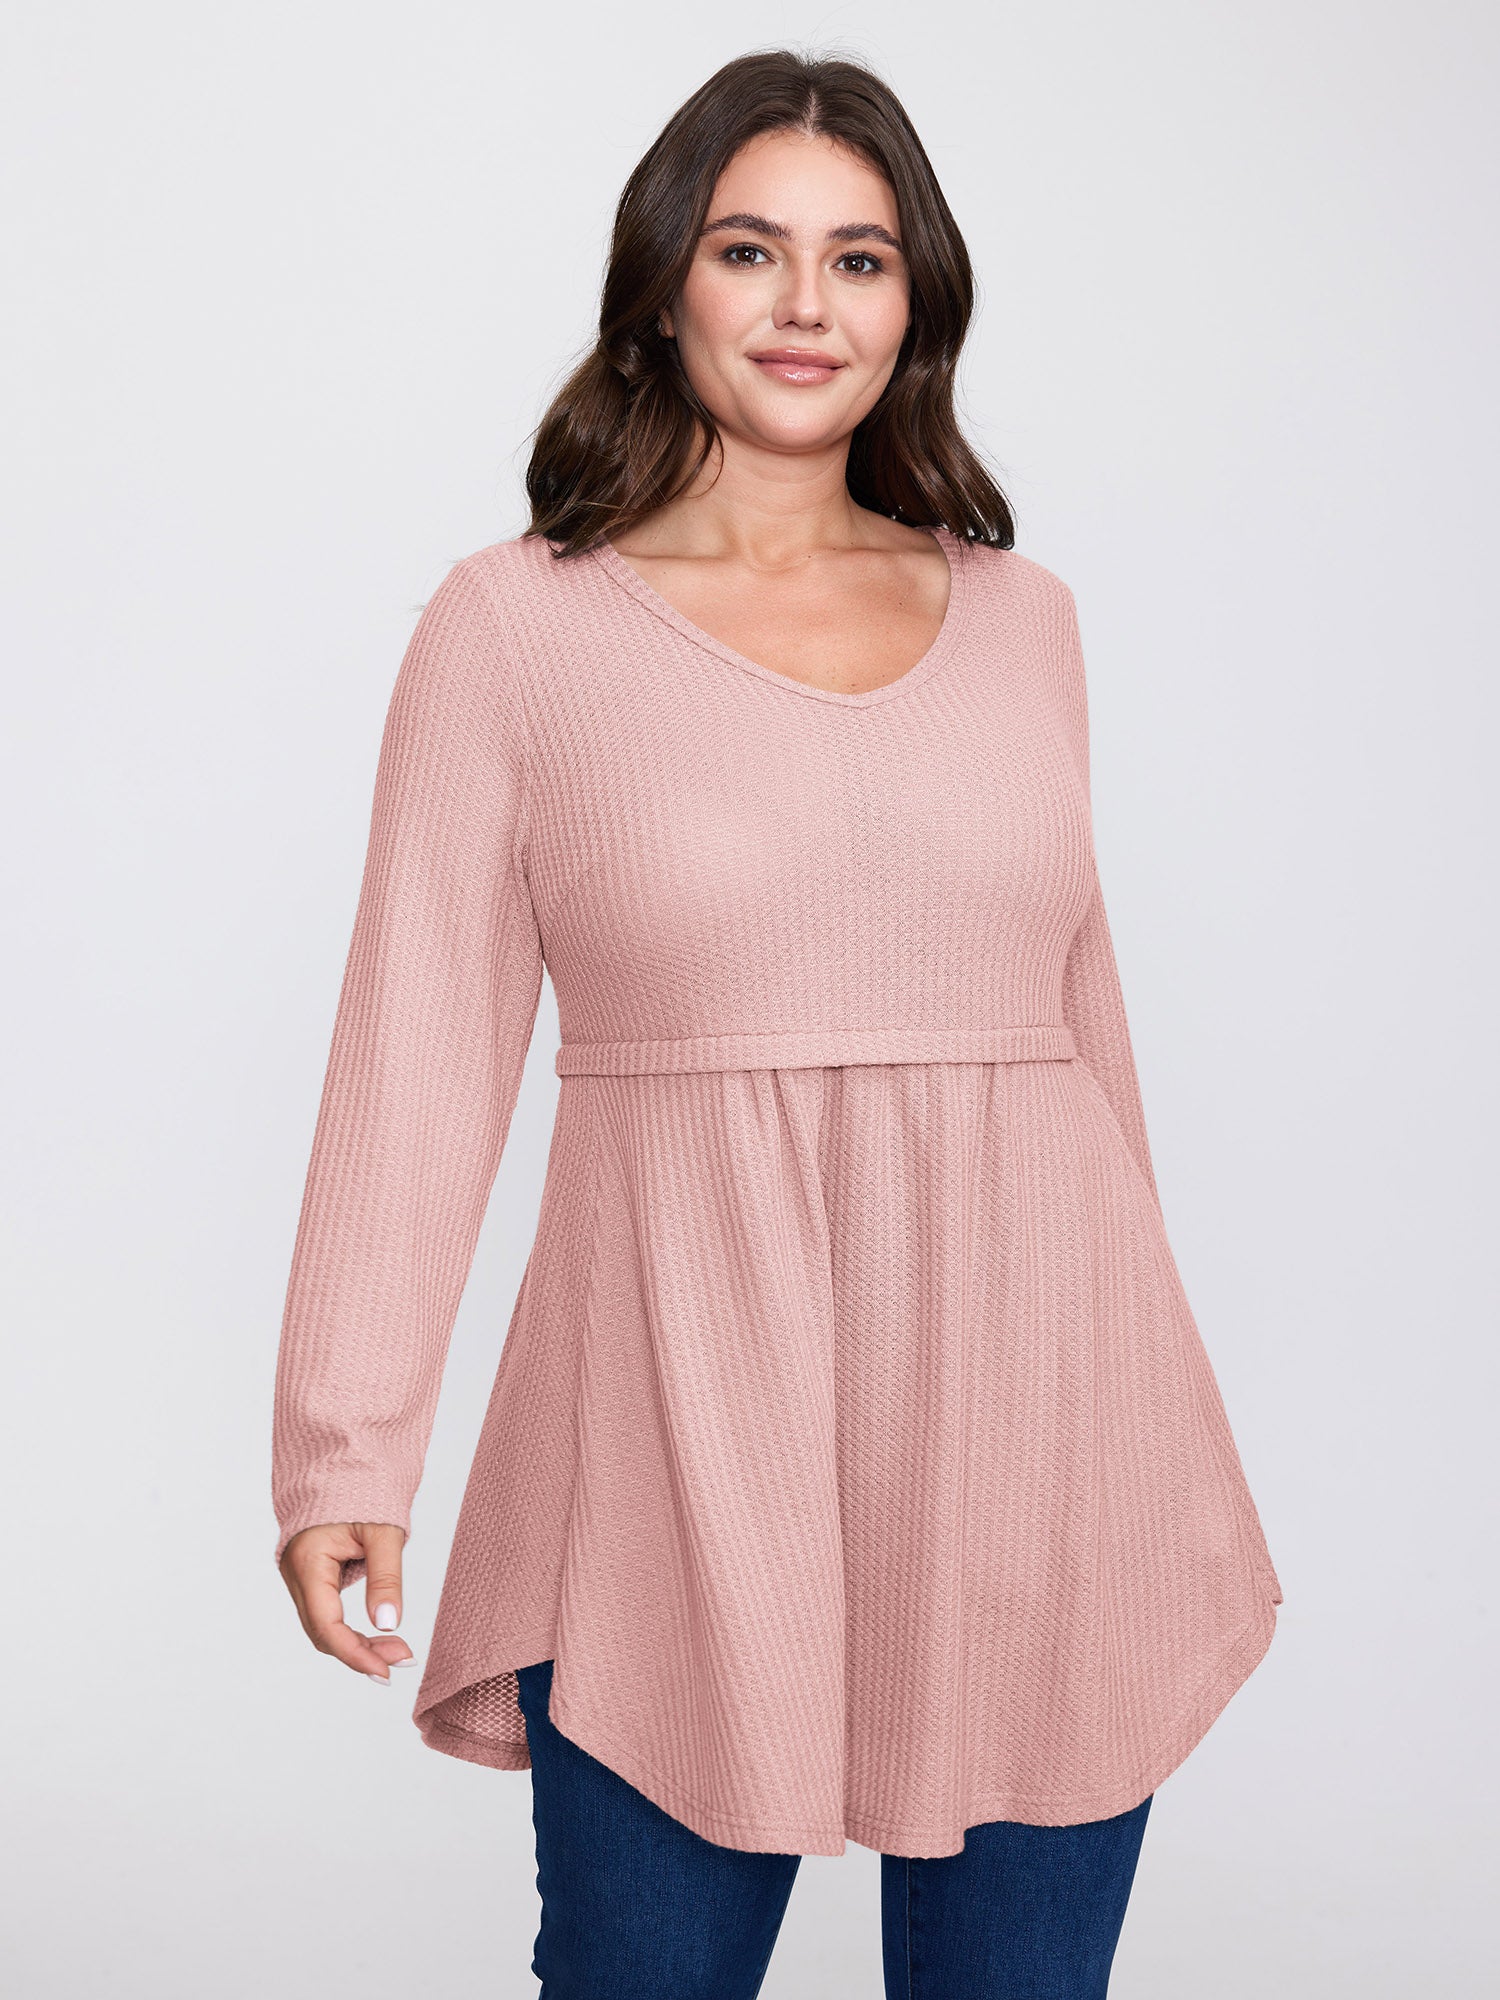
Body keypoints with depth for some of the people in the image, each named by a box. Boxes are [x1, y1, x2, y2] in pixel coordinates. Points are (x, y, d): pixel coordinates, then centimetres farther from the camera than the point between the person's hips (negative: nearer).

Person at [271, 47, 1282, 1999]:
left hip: (1024, 1396, 3)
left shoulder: (1019, 613, 10)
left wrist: (1149, 1405, 21)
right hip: (688, 1400, -3)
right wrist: (345, 1449, -6)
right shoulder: (512, 624, 1)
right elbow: (422, 1050, -2)